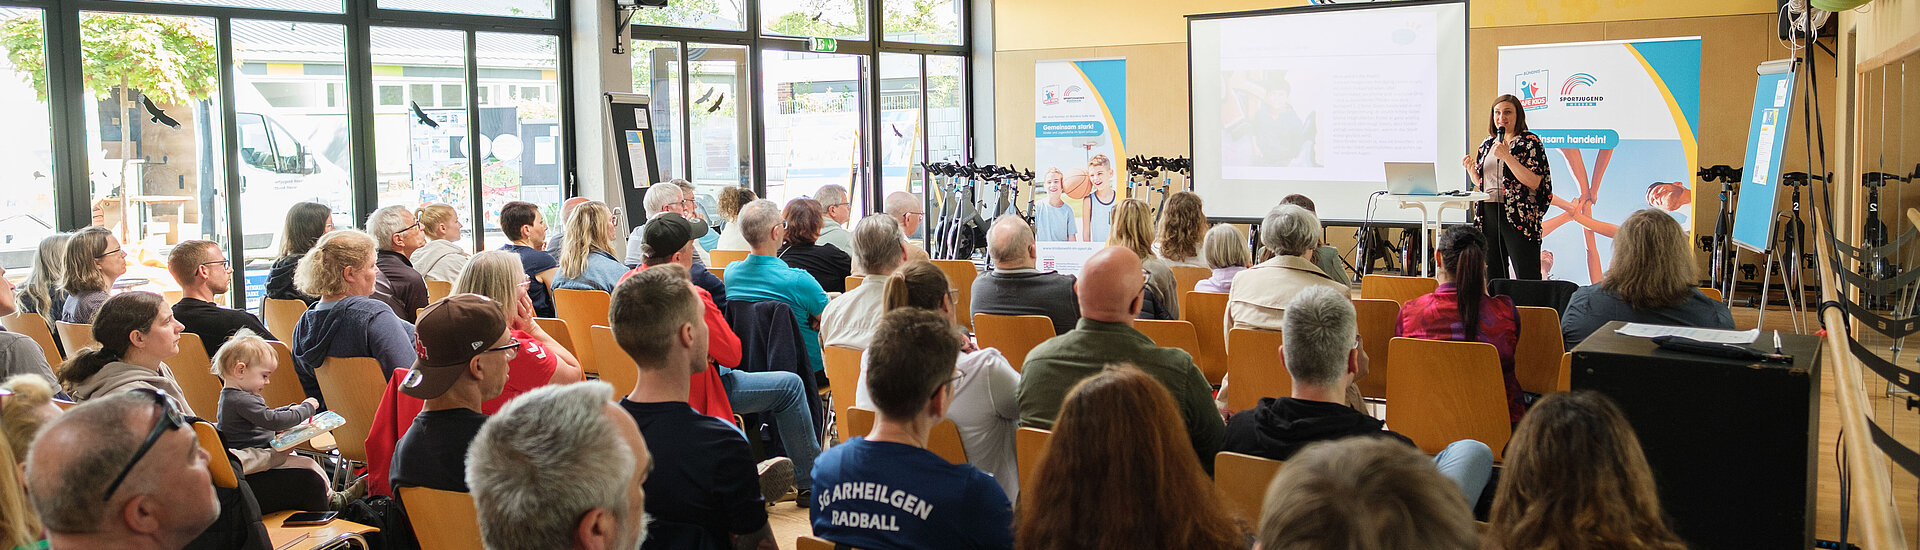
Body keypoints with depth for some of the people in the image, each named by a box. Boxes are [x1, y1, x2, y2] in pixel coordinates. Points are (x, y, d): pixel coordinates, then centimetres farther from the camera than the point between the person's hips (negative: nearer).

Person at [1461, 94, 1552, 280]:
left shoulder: (1530, 142, -4)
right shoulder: (1487, 144, 16)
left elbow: (1534, 182, -15)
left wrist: (1506, 156, -19)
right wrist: (1470, 168, 2)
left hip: (1519, 216, -6)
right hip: (1488, 214, 6)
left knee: (1527, 278, -7)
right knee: (1492, 275, 9)